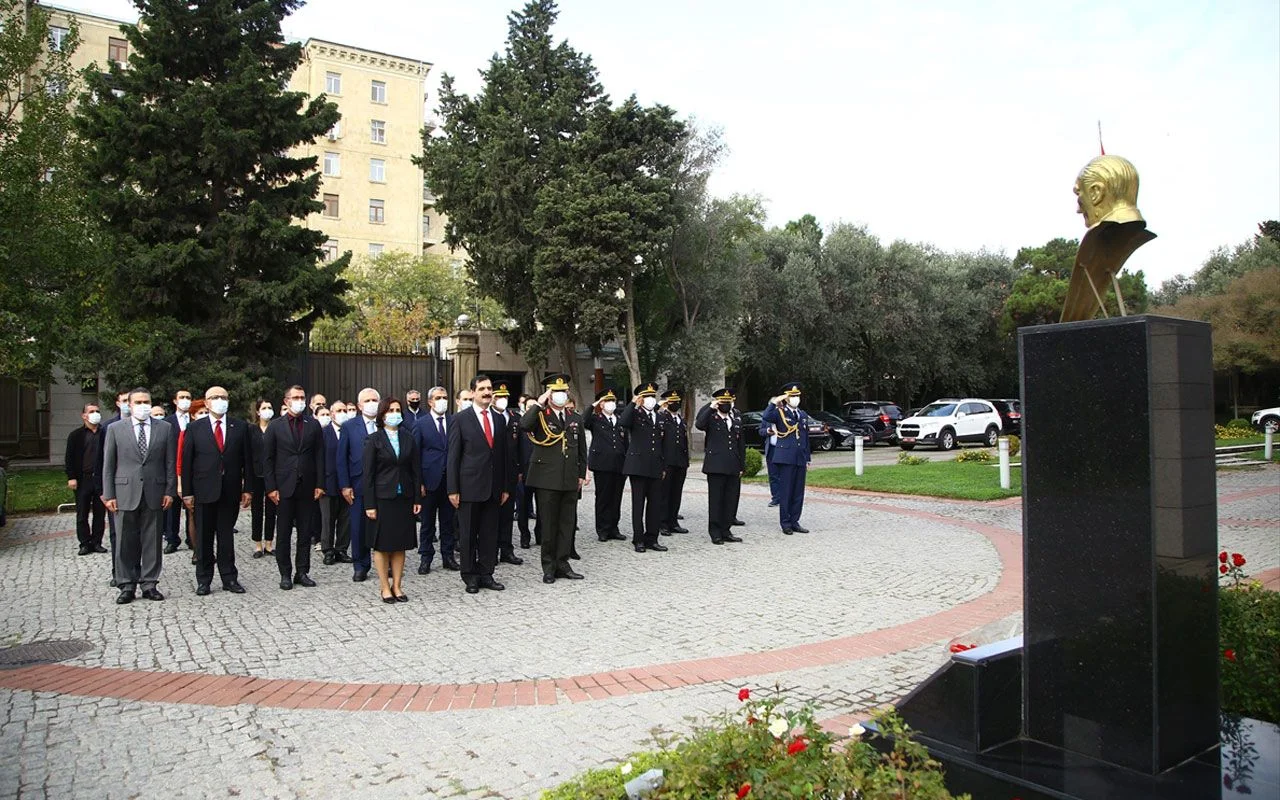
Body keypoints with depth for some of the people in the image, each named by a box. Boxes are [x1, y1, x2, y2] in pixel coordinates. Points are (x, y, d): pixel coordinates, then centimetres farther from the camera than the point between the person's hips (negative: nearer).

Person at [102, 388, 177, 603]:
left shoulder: (165, 429, 7)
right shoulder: (115, 429, 5)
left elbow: (170, 463, 6)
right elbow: (108, 465, 5)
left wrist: (170, 491, 0)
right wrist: (108, 495, -1)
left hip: (154, 494, 1)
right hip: (125, 494, 0)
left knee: (152, 542, 6)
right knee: (126, 543, 4)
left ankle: (149, 584, 14)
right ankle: (127, 586, 13)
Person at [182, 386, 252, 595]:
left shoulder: (240, 427, 6)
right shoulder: (194, 428, 3)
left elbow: (247, 460, 6)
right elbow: (186, 462, 1)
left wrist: (248, 489, 1)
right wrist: (187, 492, -4)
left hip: (230, 491, 1)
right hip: (204, 491, -1)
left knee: (226, 536, 8)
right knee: (203, 537, 6)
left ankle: (229, 578, 15)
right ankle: (203, 580, 16)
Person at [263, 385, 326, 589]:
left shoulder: (313, 425, 7)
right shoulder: (275, 426, 3)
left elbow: (320, 457, 6)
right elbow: (268, 459, 1)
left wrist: (319, 485, -1)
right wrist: (271, 488, -6)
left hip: (307, 488, 1)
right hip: (284, 488, -1)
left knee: (305, 534, 6)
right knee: (283, 534, 5)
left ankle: (302, 572, 14)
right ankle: (285, 574, 13)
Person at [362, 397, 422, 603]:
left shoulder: (409, 439, 6)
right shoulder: (374, 440, -2)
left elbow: (416, 470, 7)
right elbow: (368, 474, -4)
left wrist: (417, 499, 1)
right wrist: (369, 504, -9)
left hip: (404, 499, 3)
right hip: (382, 498, -3)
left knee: (400, 544, 7)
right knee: (382, 545, 3)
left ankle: (397, 586, 15)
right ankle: (385, 588, 12)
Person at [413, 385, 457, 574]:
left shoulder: (455, 422, 4)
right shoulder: (421, 424, 1)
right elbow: (416, 455, -1)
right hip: (430, 479, -1)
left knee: (448, 521, 9)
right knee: (427, 522, 7)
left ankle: (448, 556, 18)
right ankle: (425, 558, 15)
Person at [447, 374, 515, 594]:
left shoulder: (499, 419, 10)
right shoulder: (461, 419, -4)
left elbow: (505, 454, 12)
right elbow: (453, 456, -5)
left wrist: (506, 487, 9)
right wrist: (453, 489, -9)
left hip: (493, 488, 4)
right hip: (469, 487, -4)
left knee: (490, 533, 9)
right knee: (468, 534, 5)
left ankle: (486, 574, 19)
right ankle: (470, 577, 16)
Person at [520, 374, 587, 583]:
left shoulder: (576, 418, 13)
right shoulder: (539, 416, -2)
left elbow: (582, 449, 18)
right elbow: (524, 425, -26)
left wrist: (582, 474, 14)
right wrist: (538, 404, -17)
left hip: (570, 480, 5)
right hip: (547, 479, -4)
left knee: (568, 523, 8)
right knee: (549, 524, 2)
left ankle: (562, 563, 17)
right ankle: (549, 566, 12)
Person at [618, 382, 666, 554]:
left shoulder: (659, 417, 15)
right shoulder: (635, 414, 0)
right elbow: (622, 422, -24)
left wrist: (664, 466, 16)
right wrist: (633, 404, -20)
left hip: (655, 467, 5)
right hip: (638, 465, -5)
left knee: (655, 504, 6)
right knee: (638, 504, 1)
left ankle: (651, 539, 14)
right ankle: (638, 539, 8)